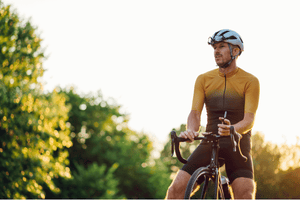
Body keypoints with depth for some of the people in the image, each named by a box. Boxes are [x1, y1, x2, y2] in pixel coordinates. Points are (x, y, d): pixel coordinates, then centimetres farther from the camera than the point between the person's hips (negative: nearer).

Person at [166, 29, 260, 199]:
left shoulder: (250, 81, -2)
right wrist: (191, 130, -28)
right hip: (209, 143, 2)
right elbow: (195, 113, -3)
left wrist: (232, 129, -37)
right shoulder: (204, 79, 7)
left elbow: (249, 119, -13)